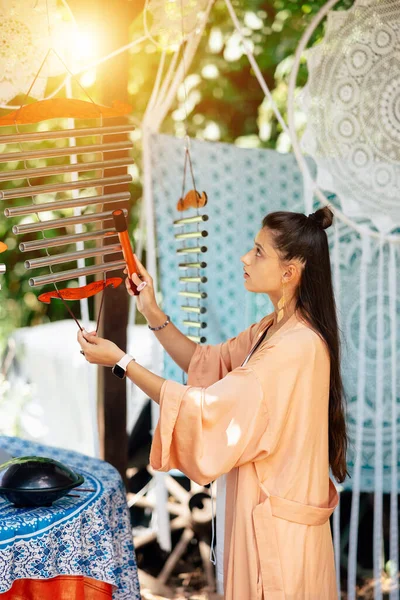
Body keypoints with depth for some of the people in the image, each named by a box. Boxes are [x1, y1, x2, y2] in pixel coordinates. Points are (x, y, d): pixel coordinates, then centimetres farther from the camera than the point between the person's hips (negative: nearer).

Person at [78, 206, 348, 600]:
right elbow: (207, 364, 12)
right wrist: (153, 314, 0)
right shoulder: (275, 328, 5)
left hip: (279, 519, -9)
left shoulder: (298, 345, -27)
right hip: (262, 501, 9)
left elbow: (204, 411, -27)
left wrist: (120, 361, -22)